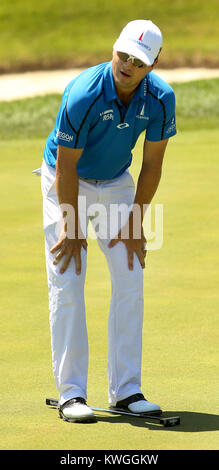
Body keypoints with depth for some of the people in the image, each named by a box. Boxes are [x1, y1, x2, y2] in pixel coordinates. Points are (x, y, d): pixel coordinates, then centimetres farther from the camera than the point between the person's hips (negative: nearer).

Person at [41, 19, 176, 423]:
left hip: (117, 184, 4)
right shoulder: (83, 95, -30)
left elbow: (152, 163, -7)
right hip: (66, 184, -4)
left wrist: (135, 224, -6)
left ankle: (125, 390, 4)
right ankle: (71, 394, -6)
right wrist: (72, 232, -17)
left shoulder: (160, 99, -18)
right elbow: (66, 166, -22)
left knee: (130, 281, -2)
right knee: (66, 285, -9)